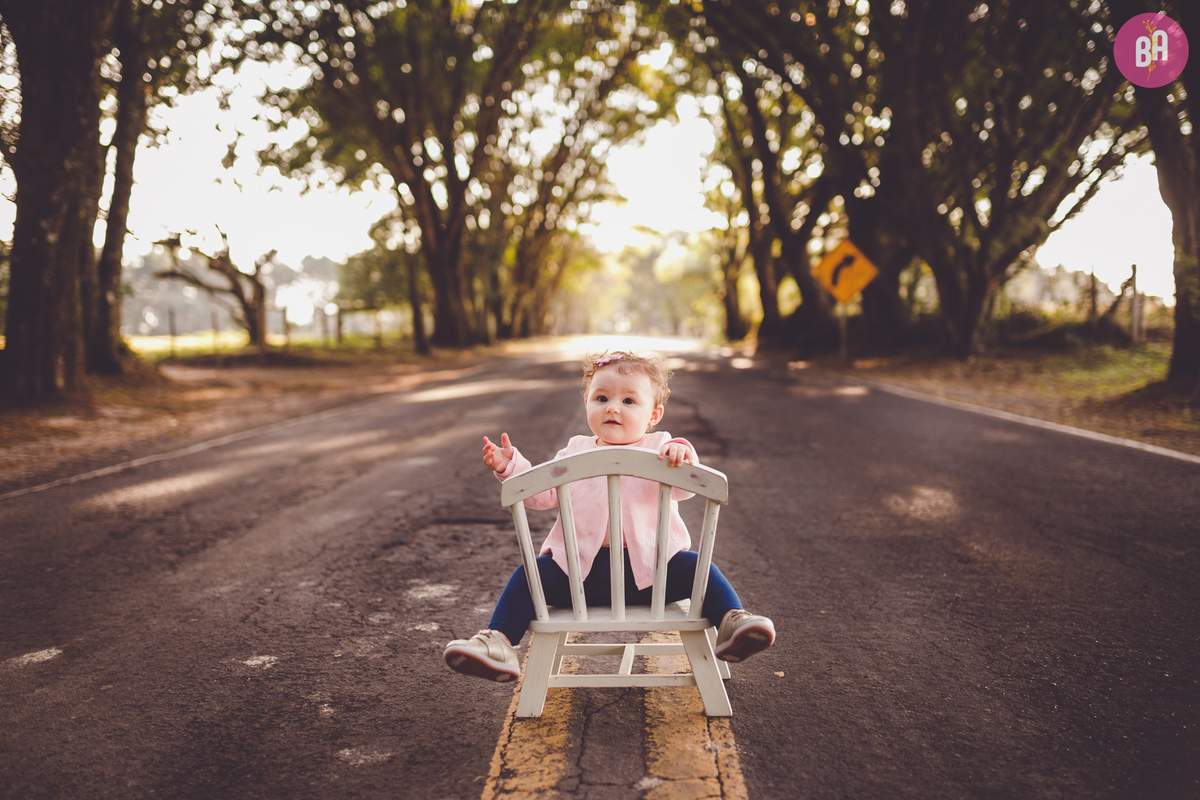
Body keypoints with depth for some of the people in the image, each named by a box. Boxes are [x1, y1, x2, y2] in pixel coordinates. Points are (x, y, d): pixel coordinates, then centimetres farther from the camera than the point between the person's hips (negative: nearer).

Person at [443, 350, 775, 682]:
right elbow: (541, 494, 9)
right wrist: (510, 467, -4)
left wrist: (682, 456, -34)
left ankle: (730, 622, -19)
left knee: (697, 569, -22)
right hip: (581, 569, 2)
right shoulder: (576, 452, 14)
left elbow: (683, 489, -13)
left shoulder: (659, 449, 4)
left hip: (648, 570, -1)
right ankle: (498, 644, -18)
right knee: (531, 573, -15)